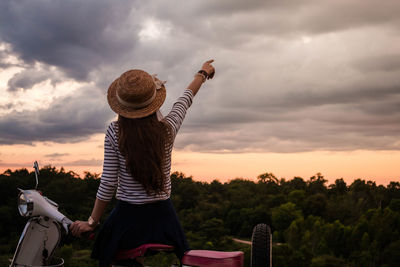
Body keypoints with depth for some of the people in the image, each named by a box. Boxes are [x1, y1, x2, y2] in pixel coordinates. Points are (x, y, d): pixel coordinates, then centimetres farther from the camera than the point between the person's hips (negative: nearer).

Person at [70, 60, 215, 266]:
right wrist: (203, 73, 33)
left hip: (126, 217, -1)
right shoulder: (167, 129, -6)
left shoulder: (114, 132, -11)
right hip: (163, 217, 2)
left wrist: (92, 222, 3)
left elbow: (108, 183, -9)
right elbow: (186, 99, 13)